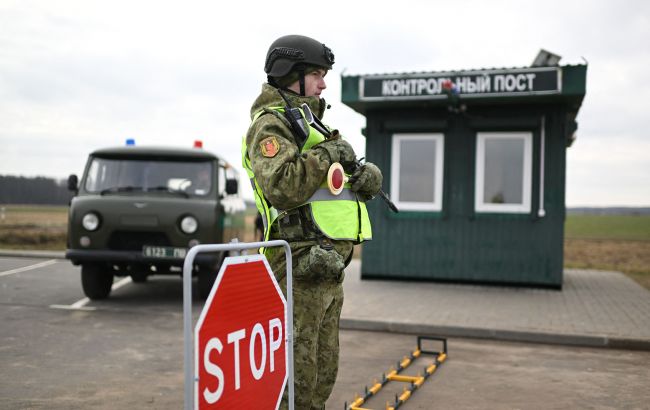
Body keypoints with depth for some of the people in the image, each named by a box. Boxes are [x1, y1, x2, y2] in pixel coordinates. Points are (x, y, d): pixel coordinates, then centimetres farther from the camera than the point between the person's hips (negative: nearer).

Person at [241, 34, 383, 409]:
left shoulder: (310, 122, 22)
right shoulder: (271, 125, -7)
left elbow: (367, 180, 18)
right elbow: (281, 188, -26)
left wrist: (366, 175, -5)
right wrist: (326, 155, -16)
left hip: (328, 266, 9)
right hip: (301, 265, -9)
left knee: (324, 370, 17)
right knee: (295, 372, -4)